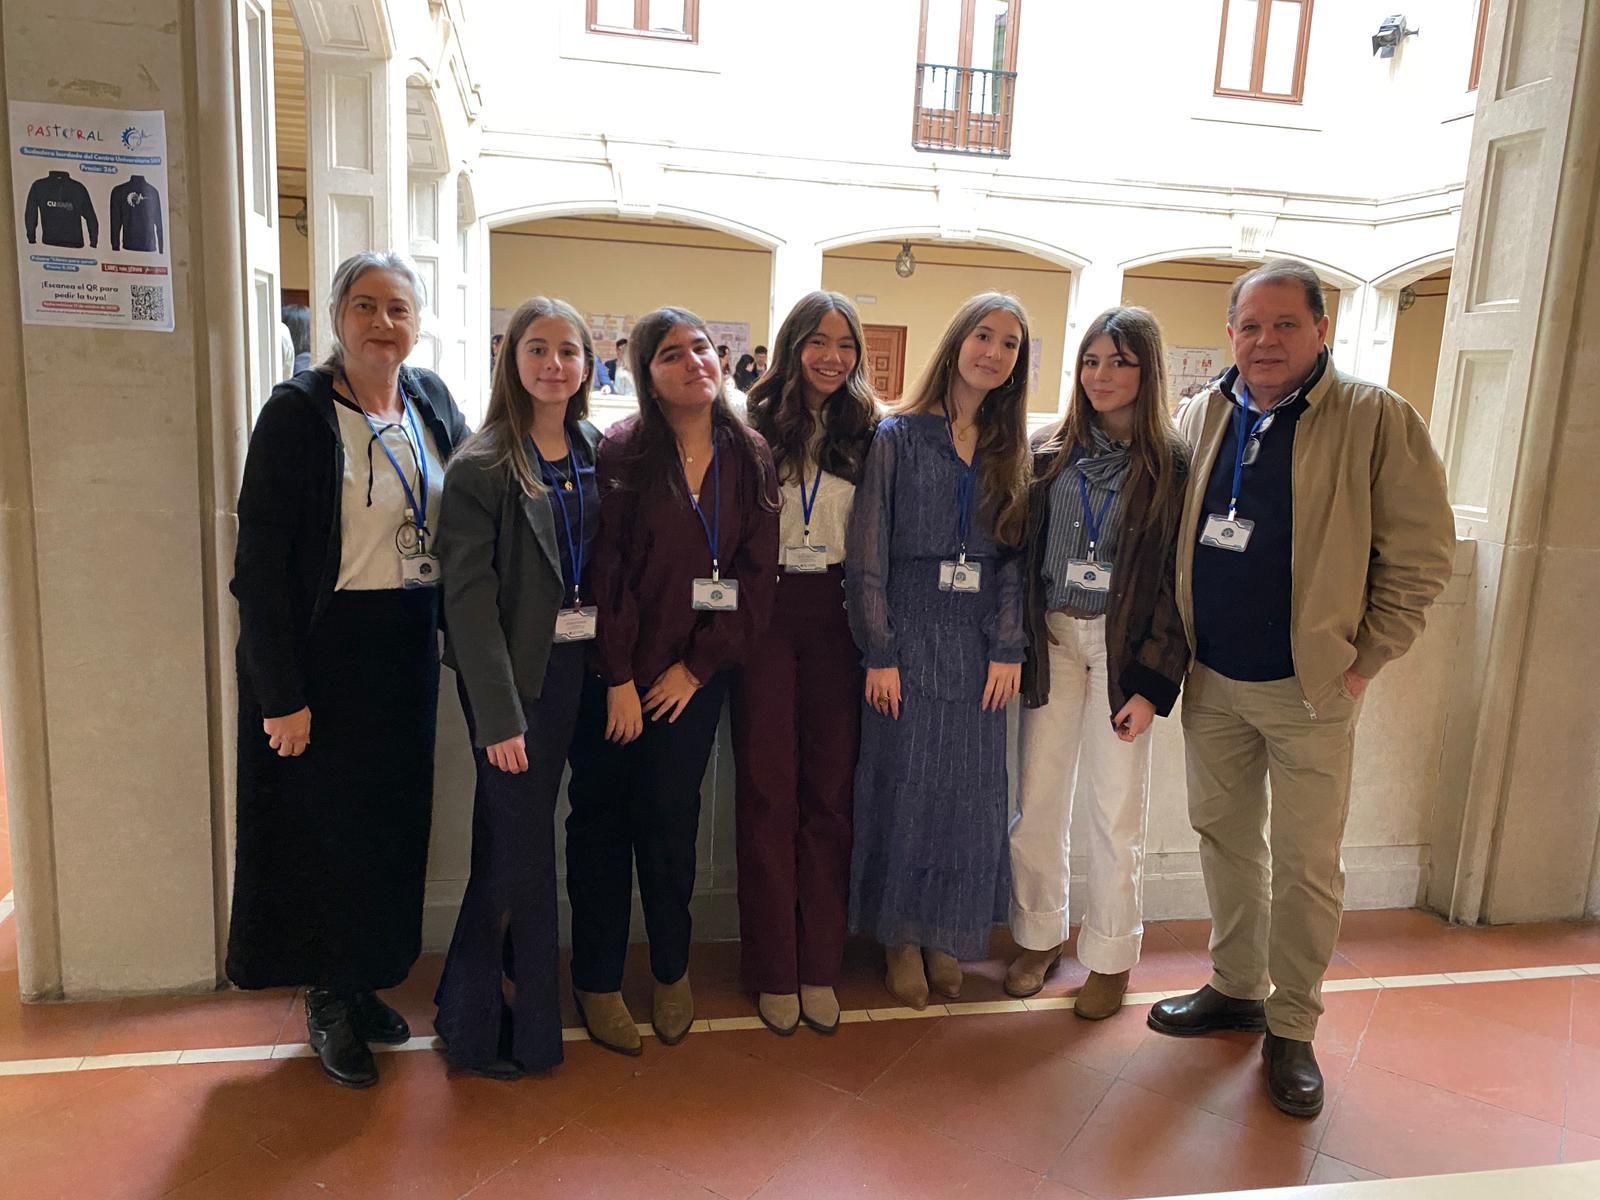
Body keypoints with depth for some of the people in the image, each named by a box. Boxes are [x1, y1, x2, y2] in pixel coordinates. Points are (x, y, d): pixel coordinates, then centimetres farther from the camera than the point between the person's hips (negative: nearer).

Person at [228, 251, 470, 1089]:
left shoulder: (432, 401, 5)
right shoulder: (297, 412, -11)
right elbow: (261, 559, -14)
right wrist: (281, 692, -16)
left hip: (409, 643, 5)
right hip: (326, 647, -5)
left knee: (394, 822, 14)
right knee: (326, 826, 6)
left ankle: (364, 981, 33)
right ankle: (327, 999, 26)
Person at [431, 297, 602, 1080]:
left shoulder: (599, 452, 7)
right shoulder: (481, 466, -10)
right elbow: (469, 596, -13)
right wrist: (499, 714, -16)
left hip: (580, 662, 5)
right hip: (514, 669, -5)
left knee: (513, 844, 13)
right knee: (522, 847, 1)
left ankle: (474, 1006, 32)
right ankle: (485, 1020, 23)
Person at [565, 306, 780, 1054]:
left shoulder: (748, 459, 2)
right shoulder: (623, 451, -7)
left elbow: (757, 573, 0)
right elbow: (607, 571, -11)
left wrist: (698, 665, -5)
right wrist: (618, 677, -12)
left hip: (693, 676, 2)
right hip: (614, 673, -2)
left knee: (671, 821, 10)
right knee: (602, 821, 8)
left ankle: (672, 971, 30)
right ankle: (598, 980, 24)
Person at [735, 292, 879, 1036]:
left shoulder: (865, 432, 8)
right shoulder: (756, 424, 0)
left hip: (835, 612, 2)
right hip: (765, 607, -2)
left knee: (831, 785, 6)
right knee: (769, 785, 3)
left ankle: (820, 965, 19)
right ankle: (773, 968, 16)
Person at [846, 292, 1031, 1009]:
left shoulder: (1010, 451, 9)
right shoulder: (897, 437, -2)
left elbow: (1017, 556, 5)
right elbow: (867, 552, -6)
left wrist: (1007, 648, -4)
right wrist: (878, 652, -10)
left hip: (979, 645, 3)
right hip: (908, 634, -3)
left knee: (970, 792, 8)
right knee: (903, 784, 3)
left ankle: (948, 936, 26)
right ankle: (901, 937, 22)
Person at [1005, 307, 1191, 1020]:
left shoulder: (1173, 464, -3)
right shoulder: (1048, 454, 5)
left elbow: (1180, 580, -5)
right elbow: (1019, 554, 5)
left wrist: (1154, 685, -10)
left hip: (1125, 648, -2)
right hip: (1052, 640, 3)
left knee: (1116, 813, 5)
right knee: (1037, 802, 7)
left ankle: (1110, 958, 23)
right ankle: (1039, 936, 28)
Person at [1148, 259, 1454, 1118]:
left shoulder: (1376, 420, -9)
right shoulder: (1200, 417, 5)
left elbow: (1421, 550, -7)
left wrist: (1365, 658, -10)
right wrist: (1175, 643, 9)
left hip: (1310, 686, -4)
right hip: (1212, 679, 5)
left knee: (1305, 862, 3)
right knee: (1224, 835, 16)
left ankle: (1293, 1028, 21)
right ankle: (1236, 987, 34)